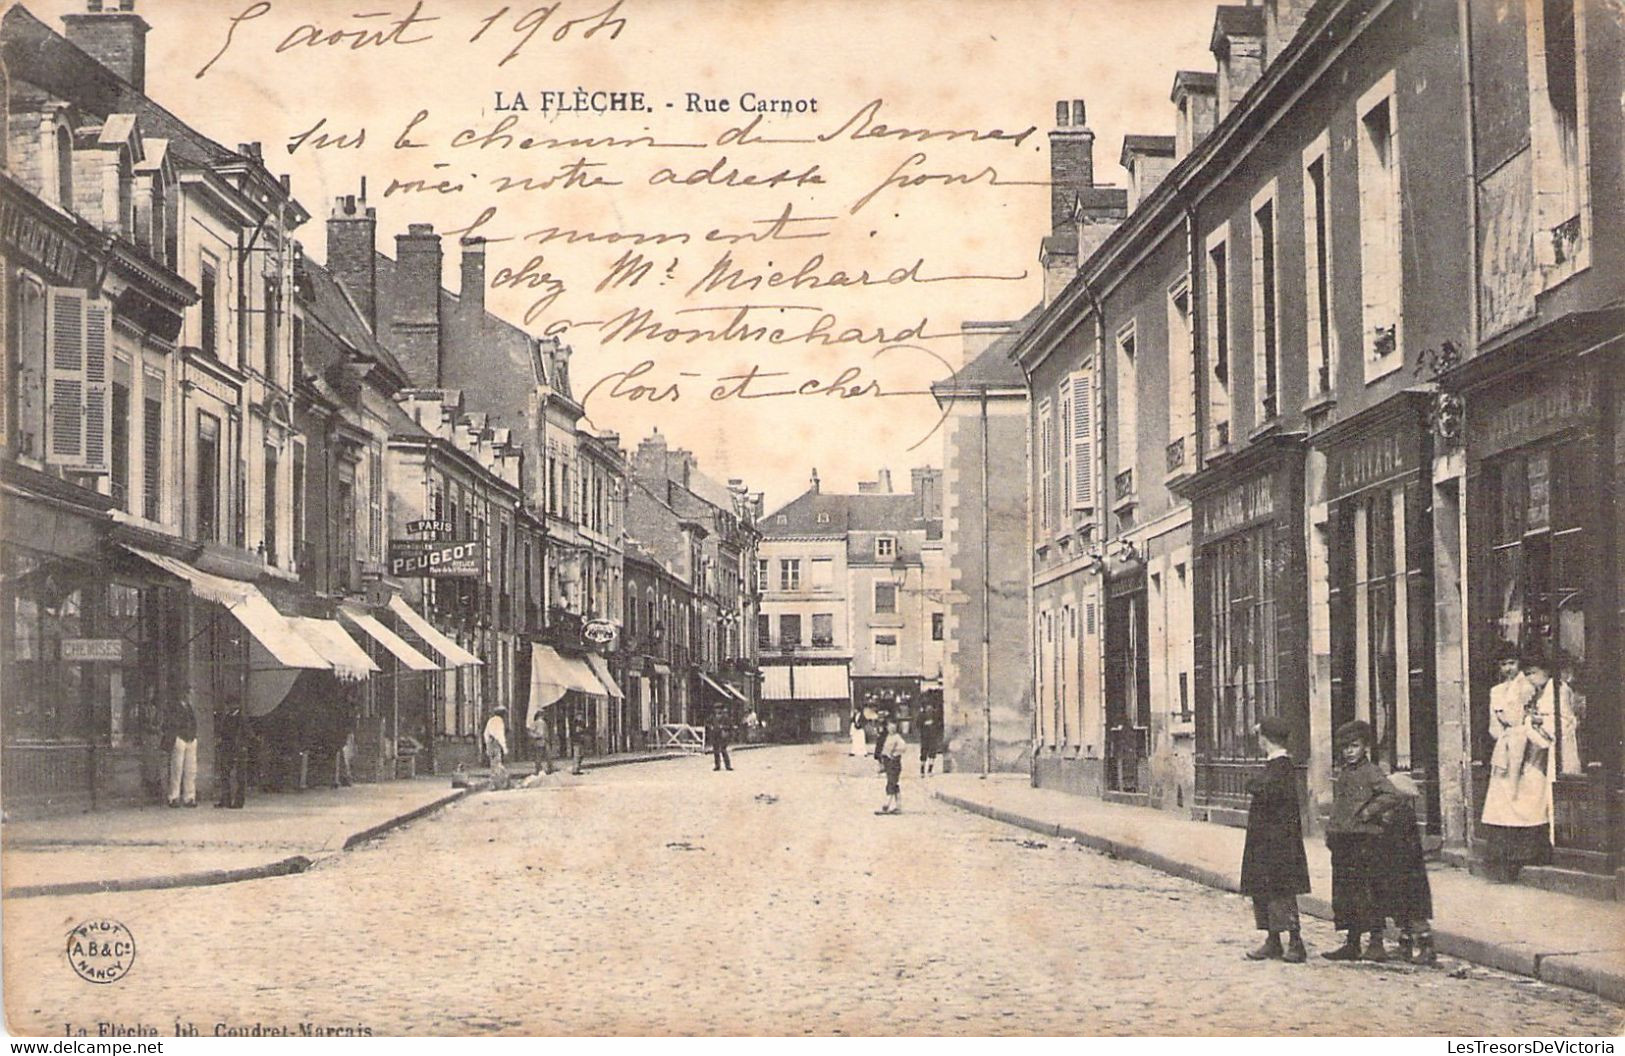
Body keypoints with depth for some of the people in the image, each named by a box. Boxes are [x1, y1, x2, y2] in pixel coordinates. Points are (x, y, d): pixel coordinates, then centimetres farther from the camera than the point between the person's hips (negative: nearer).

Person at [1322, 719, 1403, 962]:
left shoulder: (1371, 772, -7)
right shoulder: (1341, 774, 16)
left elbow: (1391, 796, -19)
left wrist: (1368, 812, -16)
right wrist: (1330, 832, 16)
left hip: (1365, 838, -8)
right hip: (1341, 840, 8)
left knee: (1368, 892, -6)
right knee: (1345, 892, 9)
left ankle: (1376, 943, -1)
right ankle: (1352, 944, 15)